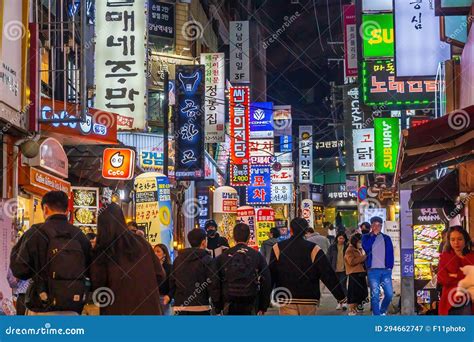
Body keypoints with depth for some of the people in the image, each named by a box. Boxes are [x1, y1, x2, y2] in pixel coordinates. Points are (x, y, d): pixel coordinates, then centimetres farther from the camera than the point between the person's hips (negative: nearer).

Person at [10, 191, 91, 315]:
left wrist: (15, 250, 10)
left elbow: (19, 271, -7)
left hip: (43, 310, -4)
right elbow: (88, 270, 13)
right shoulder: (79, 235, 5)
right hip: (73, 310, 4)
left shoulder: (36, 233, -8)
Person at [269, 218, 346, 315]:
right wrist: (341, 297, 1)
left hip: (285, 300, 0)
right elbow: (328, 275, -5)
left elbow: (270, 275, 2)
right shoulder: (313, 249, -4)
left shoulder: (278, 248, -1)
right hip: (309, 299, 0)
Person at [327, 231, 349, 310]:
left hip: (344, 270, -3)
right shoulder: (332, 247, 2)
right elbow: (329, 258, 4)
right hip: (335, 270, 3)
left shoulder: (347, 247, -1)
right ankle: (339, 303, 18)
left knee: (343, 285, -12)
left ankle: (344, 302, -14)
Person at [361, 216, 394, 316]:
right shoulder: (366, 237, 7)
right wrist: (374, 234, -9)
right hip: (373, 270, -2)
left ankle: (382, 311, 23)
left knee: (389, 294, -2)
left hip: (386, 270, 2)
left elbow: (391, 254, 12)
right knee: (375, 295, -4)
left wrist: (390, 267, 2)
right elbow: (366, 247, -13)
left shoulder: (386, 238, 13)